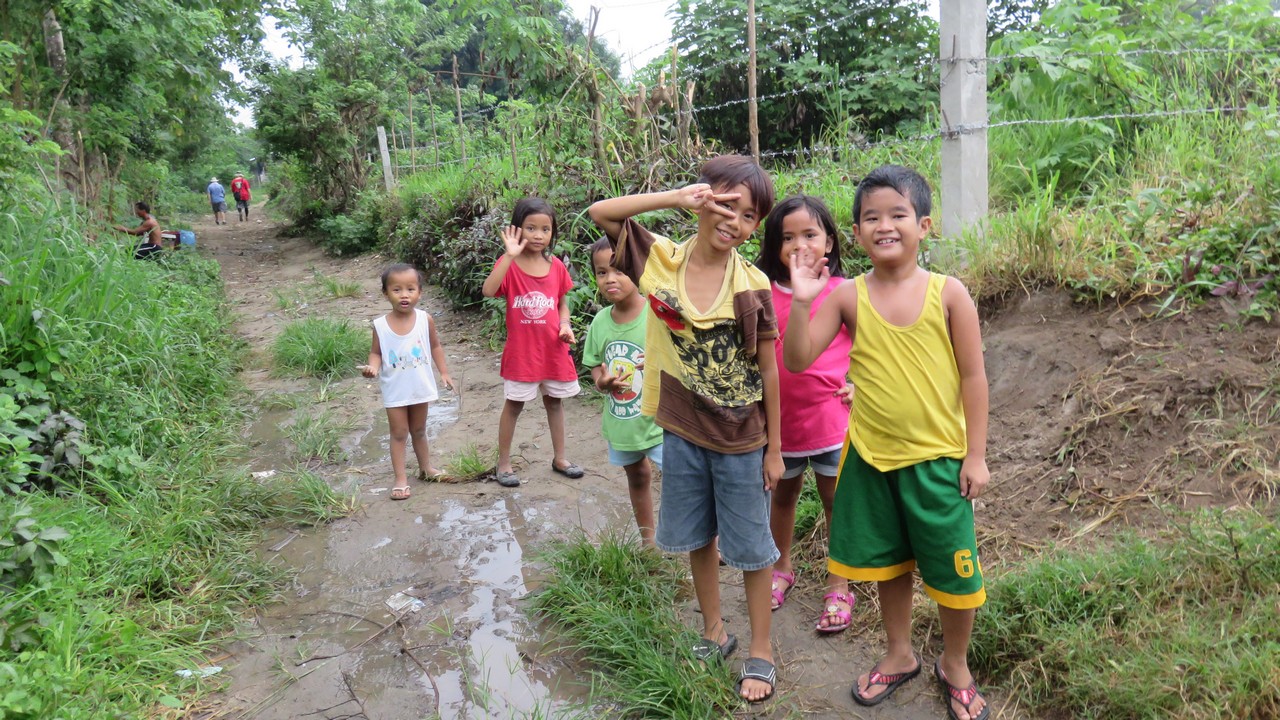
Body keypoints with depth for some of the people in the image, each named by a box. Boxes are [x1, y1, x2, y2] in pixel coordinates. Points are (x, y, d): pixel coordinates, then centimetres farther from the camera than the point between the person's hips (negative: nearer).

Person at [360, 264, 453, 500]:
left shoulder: (425, 320, -11)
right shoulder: (380, 325, -14)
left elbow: (435, 346, 2)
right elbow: (376, 352, -3)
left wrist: (444, 372, 1)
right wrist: (373, 367, -24)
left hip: (420, 387, 2)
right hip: (395, 390, -2)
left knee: (419, 431, 20)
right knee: (399, 433, 6)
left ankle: (426, 468, 37)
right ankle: (401, 480, 14)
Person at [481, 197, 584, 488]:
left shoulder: (556, 266, 0)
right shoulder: (509, 264, -11)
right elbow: (488, 291, -30)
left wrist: (565, 325, -8)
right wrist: (510, 256, -36)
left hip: (554, 349, 4)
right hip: (521, 351, -4)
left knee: (554, 401, 17)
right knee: (513, 405, 9)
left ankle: (559, 458, 32)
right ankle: (504, 463, 22)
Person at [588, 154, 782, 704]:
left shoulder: (752, 286, -13)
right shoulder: (662, 260, -6)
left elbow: (769, 371, -8)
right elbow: (600, 213, -11)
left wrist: (774, 449, -4)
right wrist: (675, 198, -22)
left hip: (741, 440, -3)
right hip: (682, 433, 3)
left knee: (750, 547, 11)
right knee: (697, 539, 19)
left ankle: (760, 652, 29)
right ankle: (714, 634, 40)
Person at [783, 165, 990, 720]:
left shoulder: (948, 293, -9)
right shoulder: (848, 296, -6)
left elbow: (973, 376, -6)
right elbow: (797, 360, -10)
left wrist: (976, 455, -6)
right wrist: (801, 301, -24)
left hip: (937, 457, -2)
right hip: (870, 454, 2)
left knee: (954, 570, 9)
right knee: (887, 561, 18)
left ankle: (955, 666, 35)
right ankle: (900, 654, 42)